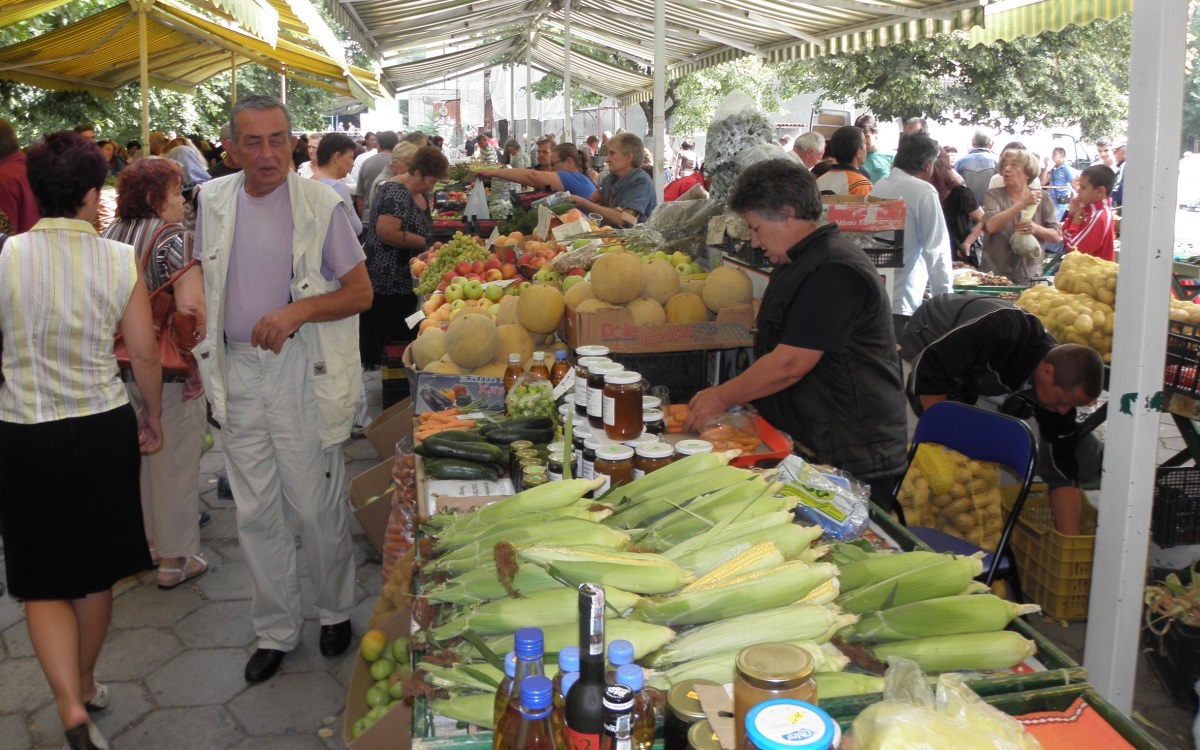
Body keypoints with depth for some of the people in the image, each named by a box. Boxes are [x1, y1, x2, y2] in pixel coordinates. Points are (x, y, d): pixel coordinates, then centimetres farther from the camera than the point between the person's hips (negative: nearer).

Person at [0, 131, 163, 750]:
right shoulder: (119, 260, -8)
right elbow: (145, 355, -4)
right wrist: (152, 415, 12)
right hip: (104, 429, 2)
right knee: (96, 570, 19)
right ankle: (86, 683, 37)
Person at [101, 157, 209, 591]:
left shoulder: (108, 237, 6)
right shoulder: (174, 236, -15)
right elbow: (191, 308, -25)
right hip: (167, 373, -7)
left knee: (136, 456, 20)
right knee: (174, 461, 5)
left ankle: (147, 541, 36)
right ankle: (174, 560, 16)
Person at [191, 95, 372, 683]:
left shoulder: (322, 205, -7)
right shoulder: (213, 200, 7)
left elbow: (360, 292, -5)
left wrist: (297, 311, -20)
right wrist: (201, 352, 10)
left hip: (302, 370, -4)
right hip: (237, 371, 4)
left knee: (316, 505, 4)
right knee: (255, 512, 10)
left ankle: (335, 610, 28)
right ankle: (274, 630, 25)